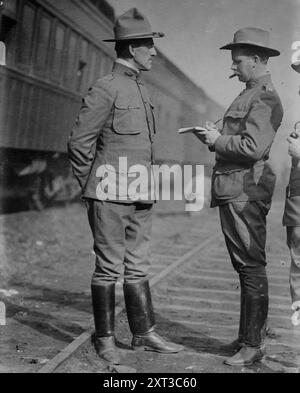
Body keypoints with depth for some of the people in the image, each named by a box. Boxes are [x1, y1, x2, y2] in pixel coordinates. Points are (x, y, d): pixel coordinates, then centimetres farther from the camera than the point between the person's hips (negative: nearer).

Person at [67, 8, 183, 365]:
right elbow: (79, 142, -11)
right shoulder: (105, 88, -11)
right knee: (109, 267, 0)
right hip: (111, 196, -8)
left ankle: (144, 334, 19)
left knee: (137, 266, 12)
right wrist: (91, 187, -4)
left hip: (139, 196, 8)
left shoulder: (139, 89, 16)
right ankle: (104, 339, 12)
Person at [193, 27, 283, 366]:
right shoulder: (249, 95, 20)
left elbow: (253, 147, -23)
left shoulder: (265, 99, -12)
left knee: (251, 267, -5)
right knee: (245, 266, 15)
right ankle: (247, 335, 26)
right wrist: (212, 138, 10)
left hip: (245, 192, -11)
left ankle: (253, 345, 2)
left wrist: (219, 139, -10)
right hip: (233, 190, 11)